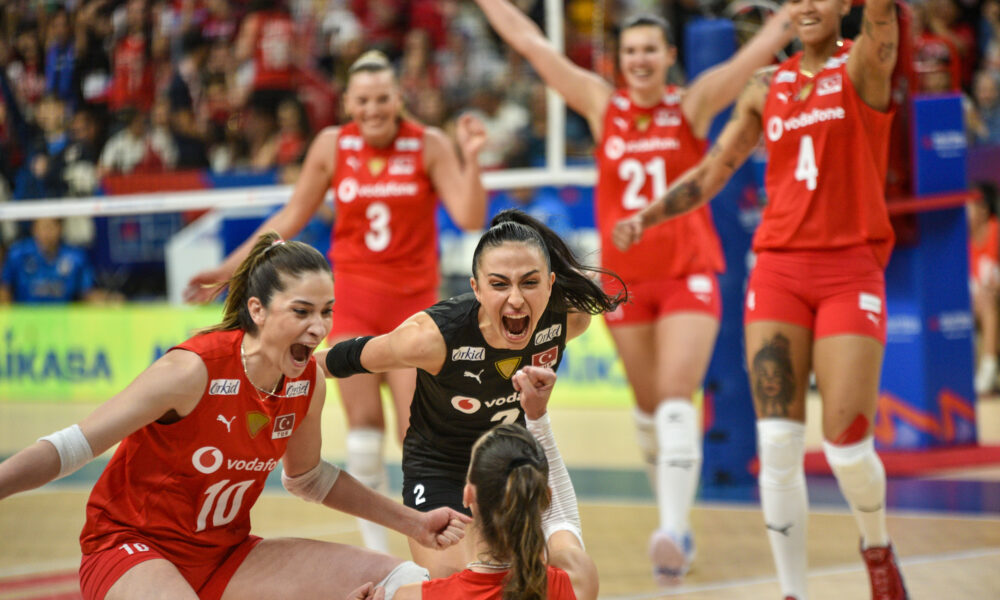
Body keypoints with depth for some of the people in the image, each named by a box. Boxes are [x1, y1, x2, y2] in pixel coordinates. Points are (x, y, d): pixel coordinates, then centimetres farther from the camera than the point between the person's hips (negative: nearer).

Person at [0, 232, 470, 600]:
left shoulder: (308, 383, -3)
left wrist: (413, 524, 16)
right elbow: (71, 447, -18)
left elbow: (308, 478, 18)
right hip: (132, 548, -6)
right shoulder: (195, 369, -23)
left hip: (226, 557, 7)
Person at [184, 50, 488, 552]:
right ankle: (376, 548, 6)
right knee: (364, 424, -4)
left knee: (415, 431, -7)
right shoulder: (332, 145, 0)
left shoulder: (428, 145, -6)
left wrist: (470, 158, -25)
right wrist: (229, 269, 8)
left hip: (414, 300, -1)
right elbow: (290, 219, 9)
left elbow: (470, 219, -12)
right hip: (353, 294, 2)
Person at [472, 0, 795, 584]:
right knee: (649, 409, 11)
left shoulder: (693, 104, -1)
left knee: (676, 403, -16)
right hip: (625, 278, 3)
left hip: (689, 274, -3)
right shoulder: (602, 105, 5)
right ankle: (676, 517, 28)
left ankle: (674, 532, -26)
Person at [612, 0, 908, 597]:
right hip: (778, 268, 3)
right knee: (777, 443, -6)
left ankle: (878, 548, 23)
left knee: (847, 443, -7)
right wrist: (648, 216, 6)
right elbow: (713, 171, 17)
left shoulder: (863, 66, 1)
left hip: (850, 270, -3)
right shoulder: (767, 88, 12)